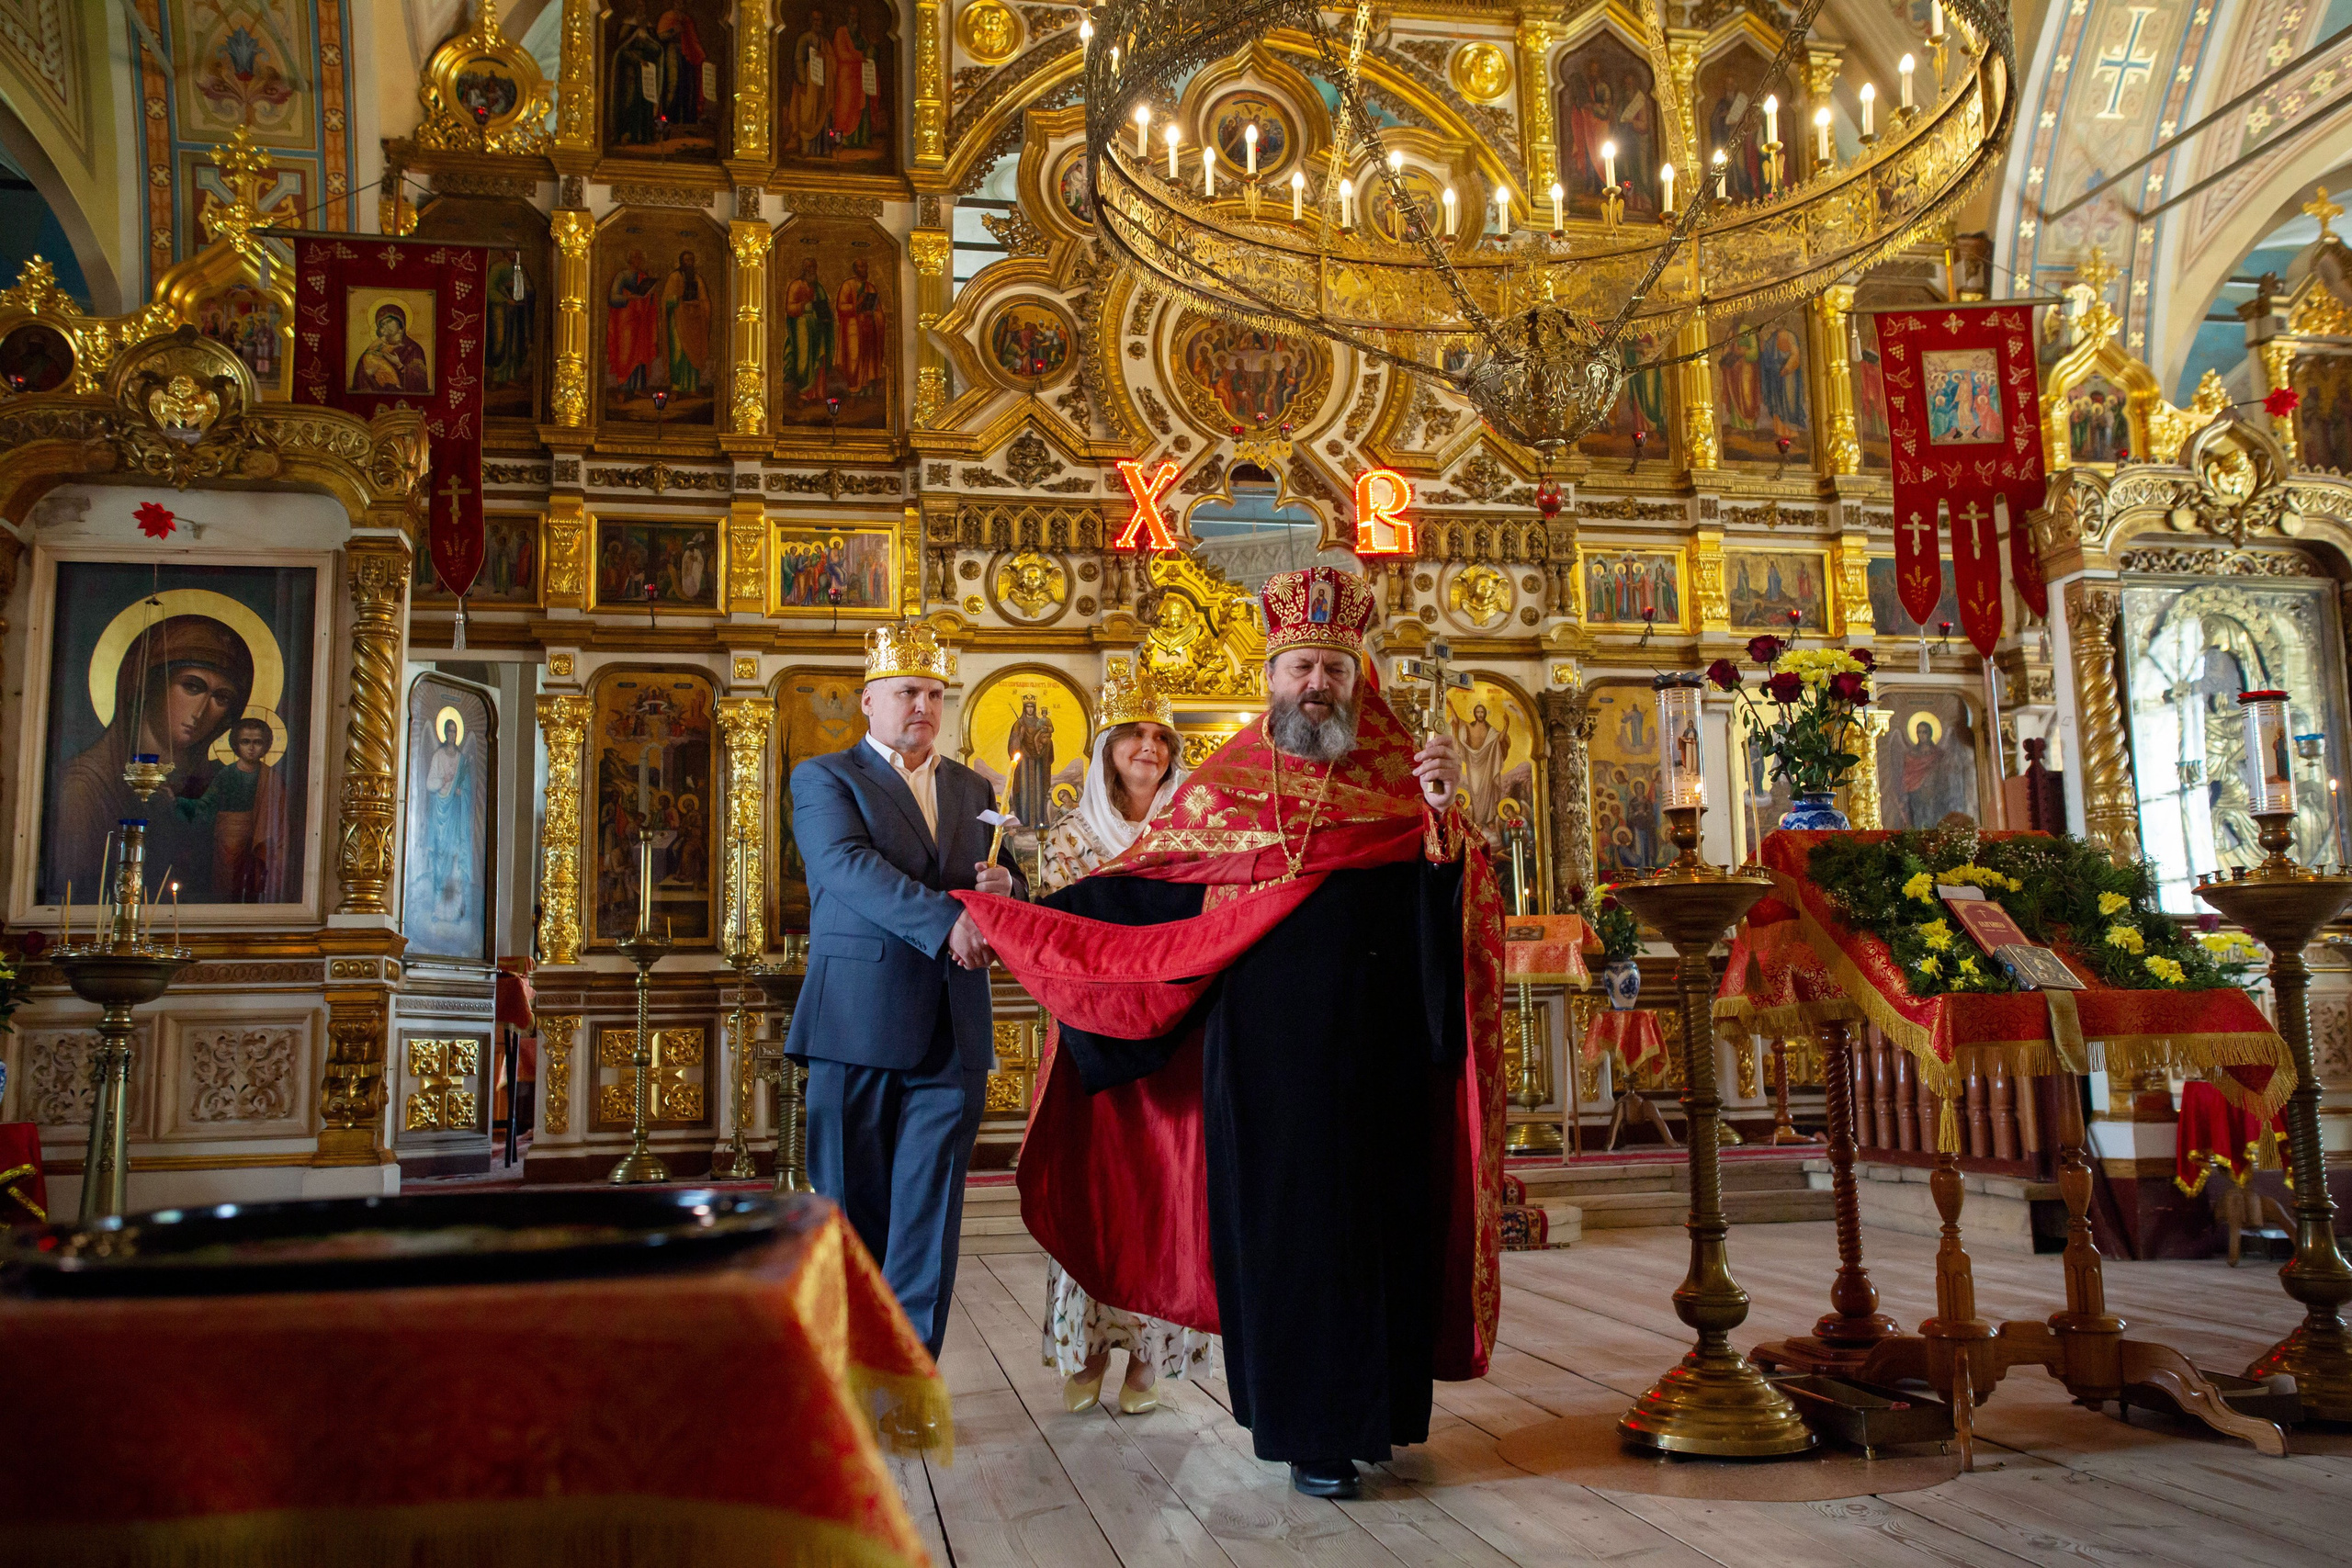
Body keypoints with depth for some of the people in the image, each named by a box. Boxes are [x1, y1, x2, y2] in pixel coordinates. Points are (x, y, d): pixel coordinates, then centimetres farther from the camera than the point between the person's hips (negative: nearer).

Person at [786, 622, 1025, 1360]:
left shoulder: (973, 789, 19)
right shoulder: (824, 778, 4)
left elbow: (1002, 887, 20)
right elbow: (848, 866, -14)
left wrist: (1005, 886, -6)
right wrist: (944, 920, -29)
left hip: (952, 1034, 4)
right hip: (858, 1024, -3)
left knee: (928, 1218, 0)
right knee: (853, 1210, 6)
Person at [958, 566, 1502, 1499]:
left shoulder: (1398, 776, 5)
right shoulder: (1225, 784, 7)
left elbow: (1445, 906, -3)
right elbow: (1143, 888, 11)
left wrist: (1446, 818, -22)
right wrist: (1010, 918, 9)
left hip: (1376, 1052, 0)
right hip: (1265, 1051, 0)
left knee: (1373, 1218, 5)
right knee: (1283, 1222, 4)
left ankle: (1374, 1407, 21)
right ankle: (1310, 1428, 17)